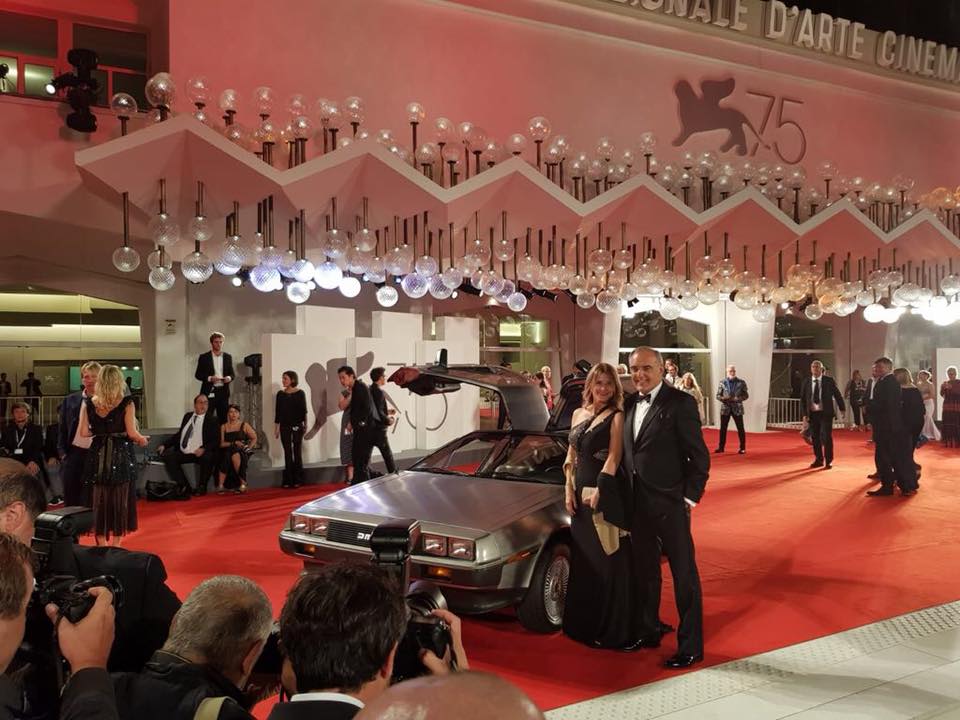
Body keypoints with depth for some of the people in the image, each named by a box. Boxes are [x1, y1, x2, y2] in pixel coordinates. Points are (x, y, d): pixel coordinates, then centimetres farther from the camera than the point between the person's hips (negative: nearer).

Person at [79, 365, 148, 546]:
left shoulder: (89, 403, 0)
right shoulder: (126, 404, -9)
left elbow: (84, 432, -1)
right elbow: (131, 433, -11)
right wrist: (142, 439, 8)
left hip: (98, 455, 3)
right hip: (121, 454, -3)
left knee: (99, 499, 11)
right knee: (120, 499, 7)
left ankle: (101, 542, 16)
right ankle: (115, 543, 11)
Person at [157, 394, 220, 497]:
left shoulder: (212, 420, 2)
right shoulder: (187, 416, 16)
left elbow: (216, 441, -4)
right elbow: (178, 435, 22)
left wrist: (204, 449, -23)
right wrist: (164, 445, 8)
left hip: (199, 453, -5)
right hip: (183, 453, 5)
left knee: (208, 457, -35)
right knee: (166, 456, -18)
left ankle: (201, 487, -11)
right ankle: (184, 486, -11)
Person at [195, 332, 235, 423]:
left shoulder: (228, 357, 11)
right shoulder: (204, 357, 2)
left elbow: (232, 374, 14)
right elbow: (198, 375, 1)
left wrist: (229, 378, -9)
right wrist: (209, 378, -16)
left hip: (223, 392, 3)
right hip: (209, 392, -3)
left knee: (224, 418, 3)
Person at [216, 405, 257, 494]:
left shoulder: (244, 425, 13)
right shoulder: (223, 427, 14)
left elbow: (254, 438, 13)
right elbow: (221, 443, 4)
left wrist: (249, 447, -2)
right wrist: (234, 443, -10)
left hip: (241, 452, -1)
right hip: (227, 451, 1)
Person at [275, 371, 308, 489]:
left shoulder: (300, 393, -3)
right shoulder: (280, 394, 5)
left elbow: (303, 410, -2)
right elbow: (277, 412, 9)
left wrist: (305, 424, -12)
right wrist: (276, 428, 8)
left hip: (297, 426, -2)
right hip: (284, 426, 2)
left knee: (297, 452, 2)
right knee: (287, 453, 4)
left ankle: (297, 480, 8)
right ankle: (288, 480, 7)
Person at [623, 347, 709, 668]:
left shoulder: (680, 403, -11)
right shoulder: (630, 404, 8)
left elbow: (699, 455, -11)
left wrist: (690, 497, -13)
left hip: (669, 503, -7)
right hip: (637, 503, 7)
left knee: (684, 574, 3)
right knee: (644, 571, 19)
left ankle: (691, 646, 12)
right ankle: (648, 632, 35)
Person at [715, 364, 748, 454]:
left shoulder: (741, 383, 0)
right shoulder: (722, 382, 3)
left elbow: (746, 395, 1)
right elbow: (718, 395, 5)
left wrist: (737, 399, -16)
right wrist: (723, 398, -17)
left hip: (737, 408, -1)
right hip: (725, 408, 1)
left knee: (740, 428, 1)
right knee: (723, 428, 4)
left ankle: (742, 448, 9)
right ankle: (721, 447, 12)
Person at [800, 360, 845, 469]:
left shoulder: (829, 380, -2)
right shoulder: (806, 382, 3)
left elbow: (837, 394, 4)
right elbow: (803, 399, 6)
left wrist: (842, 408, 5)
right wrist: (805, 414, 0)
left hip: (826, 413, -3)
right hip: (812, 413, 3)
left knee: (827, 437, -4)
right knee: (815, 437, 7)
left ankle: (829, 461, 7)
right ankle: (818, 460, 18)